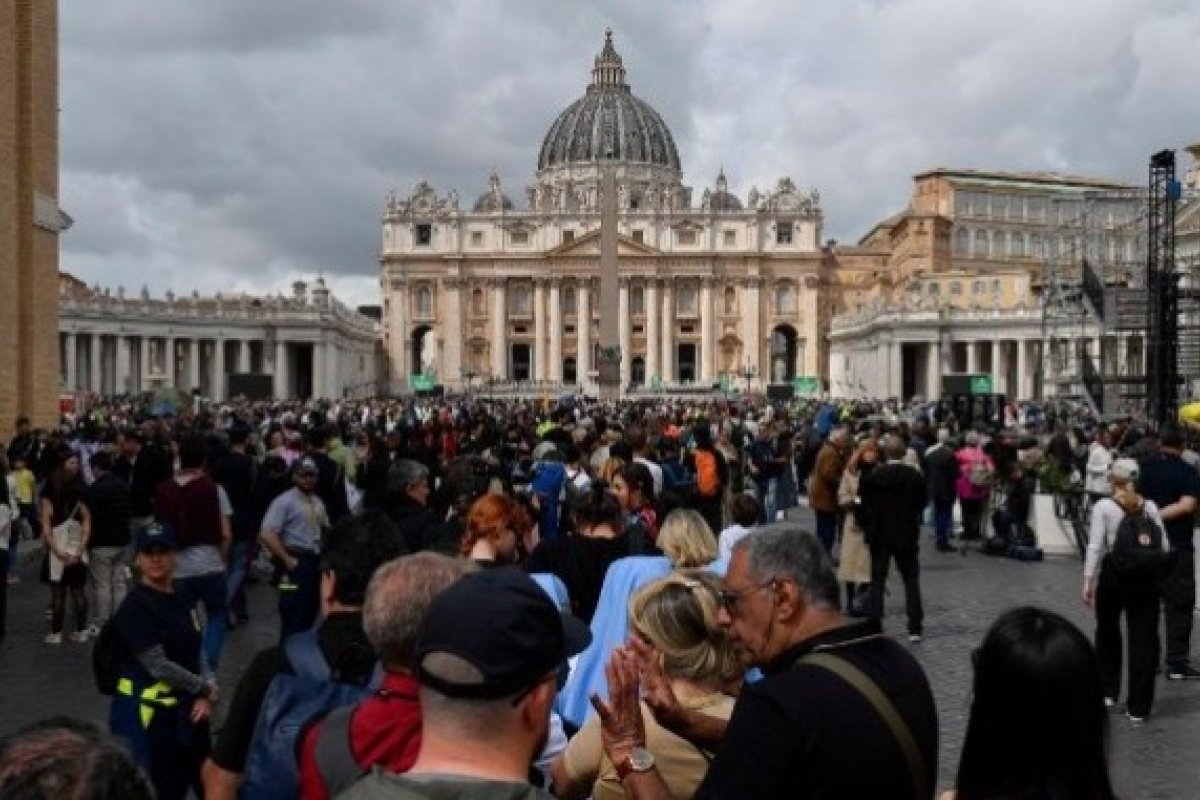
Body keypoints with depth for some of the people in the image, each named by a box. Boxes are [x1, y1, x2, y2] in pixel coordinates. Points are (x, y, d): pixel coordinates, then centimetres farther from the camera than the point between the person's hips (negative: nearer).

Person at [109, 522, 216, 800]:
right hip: (146, 711, -7)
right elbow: (158, 665, -19)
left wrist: (205, 696, -5)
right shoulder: (135, 605, -15)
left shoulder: (183, 598, 6)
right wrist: (206, 688, -9)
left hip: (187, 708, 7)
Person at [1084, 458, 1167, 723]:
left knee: (1107, 631, 20)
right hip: (1145, 576, 2)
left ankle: (1108, 692, 30)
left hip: (1113, 572, -1)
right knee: (1143, 638, 4)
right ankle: (1138, 707, 4)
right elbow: (1163, 547, -1)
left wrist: (1088, 581, -7)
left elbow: (1095, 547, -10)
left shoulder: (1103, 506, -5)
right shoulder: (1150, 506, 4)